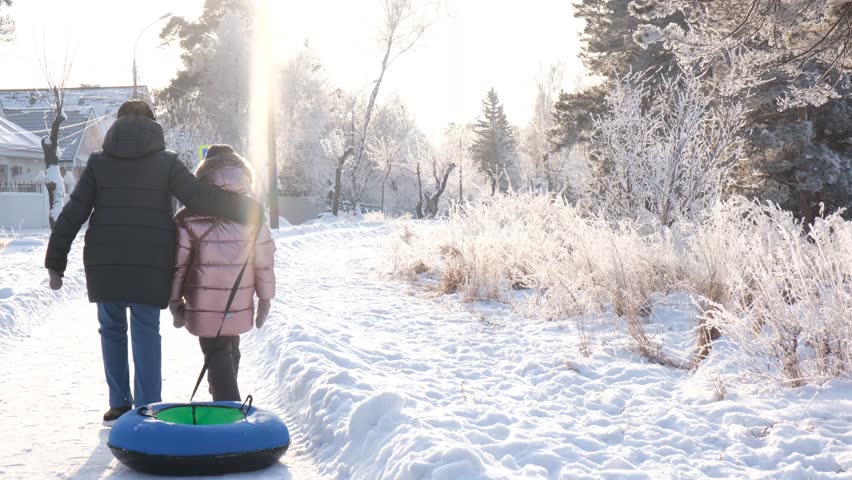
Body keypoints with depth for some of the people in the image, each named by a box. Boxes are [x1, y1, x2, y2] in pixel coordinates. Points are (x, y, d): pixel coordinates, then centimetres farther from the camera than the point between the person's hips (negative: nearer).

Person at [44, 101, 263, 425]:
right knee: (146, 332, 4)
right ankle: (146, 410, 1)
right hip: (150, 265, -1)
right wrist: (247, 209, -2)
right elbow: (199, 198, -10)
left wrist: (55, 262, 6)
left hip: (105, 263, 1)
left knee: (112, 329, 15)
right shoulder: (166, 162, 1)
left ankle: (119, 405, 18)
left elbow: (72, 214, 2)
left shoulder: (98, 161, 5)